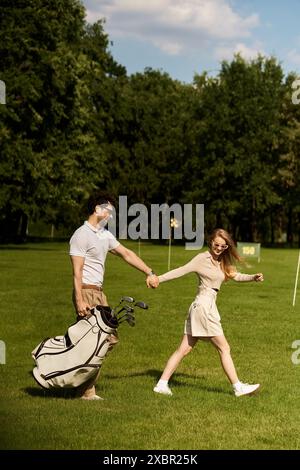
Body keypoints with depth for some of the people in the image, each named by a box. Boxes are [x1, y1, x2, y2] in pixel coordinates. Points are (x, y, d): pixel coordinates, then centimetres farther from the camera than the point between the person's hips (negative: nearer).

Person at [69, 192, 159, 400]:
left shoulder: (105, 235, 15)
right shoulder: (82, 235, -12)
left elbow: (127, 254, 22)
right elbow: (77, 271, -16)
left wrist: (149, 272, 20)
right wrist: (79, 301, -22)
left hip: (99, 293, 9)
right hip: (86, 292, -9)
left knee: (109, 339, 8)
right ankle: (87, 391, 0)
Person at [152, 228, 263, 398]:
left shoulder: (222, 262, 17)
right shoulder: (203, 258, -7)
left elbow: (235, 276, 17)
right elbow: (181, 271, -11)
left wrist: (254, 277, 0)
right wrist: (158, 278, -17)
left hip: (202, 308, 9)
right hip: (204, 305, -9)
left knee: (184, 349, 7)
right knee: (224, 348, -2)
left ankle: (162, 384, 8)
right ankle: (238, 387, 4)